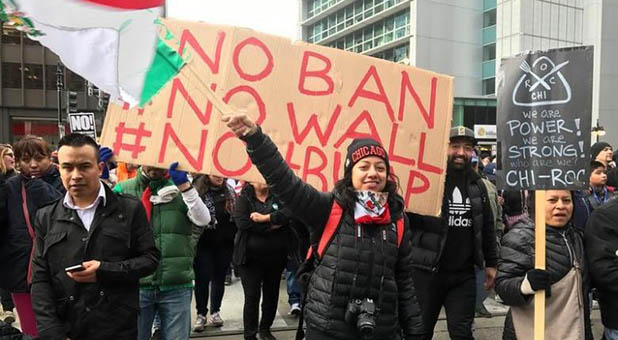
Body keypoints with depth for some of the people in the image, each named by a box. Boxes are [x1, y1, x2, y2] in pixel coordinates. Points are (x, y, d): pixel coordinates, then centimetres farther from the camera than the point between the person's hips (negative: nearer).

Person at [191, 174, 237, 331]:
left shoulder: (229, 191, 7)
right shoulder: (197, 190, -9)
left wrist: (236, 237, 8)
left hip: (225, 243, 4)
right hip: (204, 243, -4)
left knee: (219, 277, 12)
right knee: (203, 278, 2)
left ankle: (215, 312, 27)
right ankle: (201, 314, 18)